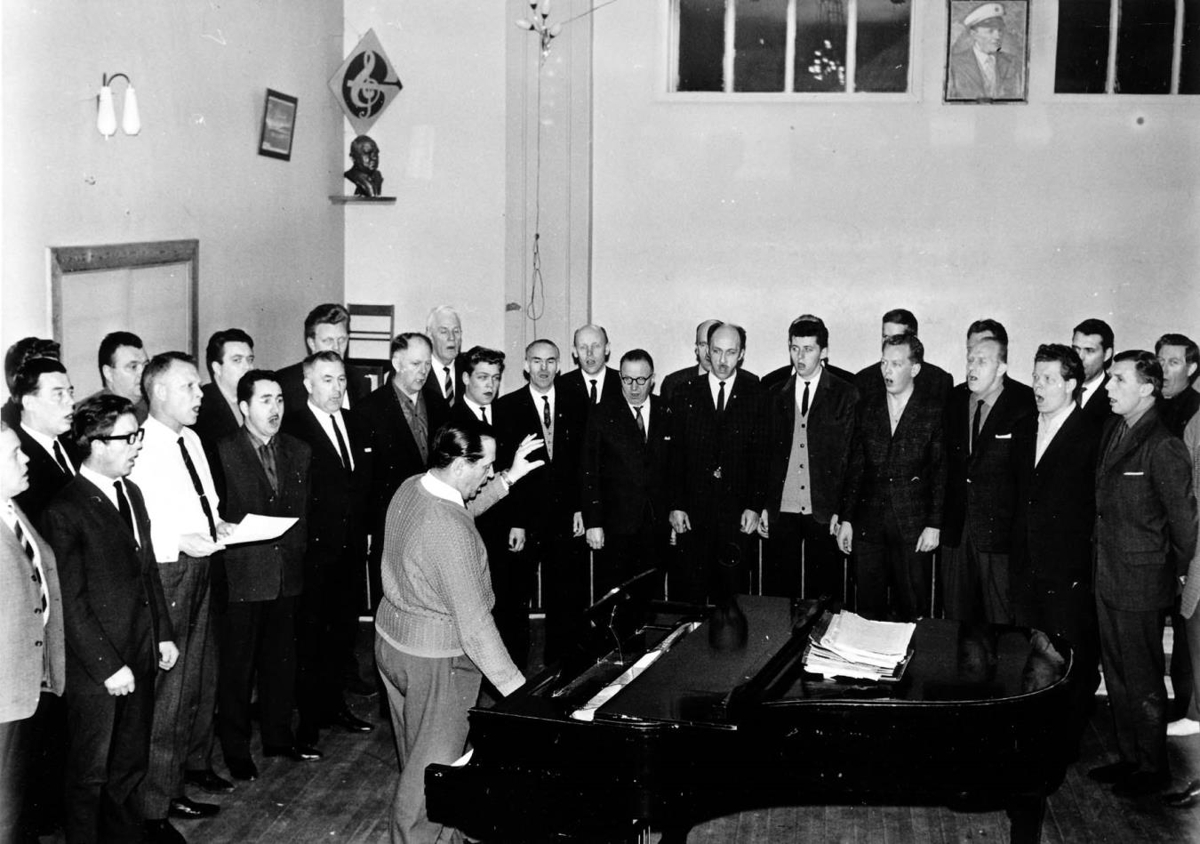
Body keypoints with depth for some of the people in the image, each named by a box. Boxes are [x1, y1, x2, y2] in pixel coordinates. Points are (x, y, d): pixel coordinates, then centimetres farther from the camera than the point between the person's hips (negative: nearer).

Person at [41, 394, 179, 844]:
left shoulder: (131, 493, 10)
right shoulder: (65, 511, -16)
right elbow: (72, 603, -16)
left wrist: (163, 634, 14)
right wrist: (107, 666, -16)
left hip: (140, 656, 7)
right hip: (95, 668, -7)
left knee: (130, 765, 17)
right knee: (91, 773, 8)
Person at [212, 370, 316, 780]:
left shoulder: (298, 452, 10)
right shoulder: (222, 453, -7)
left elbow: (303, 512, 12)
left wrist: (297, 553, 5)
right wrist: (237, 534, -18)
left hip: (287, 573, 5)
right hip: (242, 574, -5)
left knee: (282, 659, 15)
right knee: (237, 664, 4)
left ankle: (278, 735, 29)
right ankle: (235, 748, 15)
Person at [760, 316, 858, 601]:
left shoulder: (846, 395, 1)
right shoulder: (776, 395, 11)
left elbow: (851, 456, -2)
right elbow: (768, 453, 12)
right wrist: (764, 507, 6)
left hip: (824, 513, -3)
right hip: (781, 513, 3)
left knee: (824, 594, 2)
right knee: (778, 593, 4)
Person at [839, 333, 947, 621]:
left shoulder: (934, 409, -3)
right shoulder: (866, 407, 8)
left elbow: (942, 470, -3)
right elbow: (855, 466, 10)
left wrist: (934, 524, -8)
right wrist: (846, 519, 7)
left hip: (914, 525, -3)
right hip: (868, 524, 3)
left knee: (912, 612, 3)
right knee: (868, 611, 7)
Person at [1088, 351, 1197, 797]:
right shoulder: (1111, 431, 5)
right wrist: (1101, 565, 11)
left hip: (1141, 583, -8)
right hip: (1107, 577, 8)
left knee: (1142, 679, 5)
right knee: (1116, 674, 18)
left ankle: (1153, 768, 21)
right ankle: (1129, 756, 32)